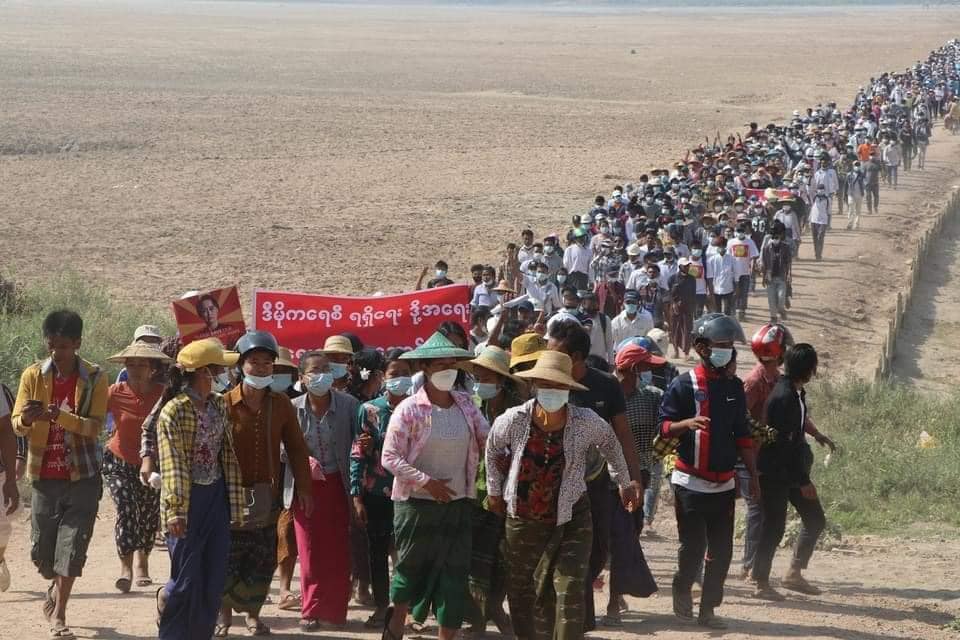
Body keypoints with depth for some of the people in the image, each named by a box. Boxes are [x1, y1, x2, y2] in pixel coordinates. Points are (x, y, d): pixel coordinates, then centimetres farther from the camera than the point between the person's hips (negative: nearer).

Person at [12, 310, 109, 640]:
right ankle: (56, 587, 38)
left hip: (82, 476, -2)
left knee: (72, 547, -6)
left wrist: (59, 417, -31)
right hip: (45, 476, 2)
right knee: (42, 548, 7)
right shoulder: (33, 375, 0)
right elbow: (17, 424, -4)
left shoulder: (94, 378, -6)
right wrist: (27, 418, -28)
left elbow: (95, 426, -15)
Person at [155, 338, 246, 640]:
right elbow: (173, 465, -17)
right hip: (188, 500, -6)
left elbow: (229, 455, 9)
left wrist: (236, 502, 7)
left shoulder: (219, 405, 8)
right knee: (187, 581, -2)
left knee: (214, 580, 6)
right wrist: (176, 511, -21)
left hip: (216, 498, 6)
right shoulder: (173, 411, -13)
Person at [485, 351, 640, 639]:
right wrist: (494, 490, 15)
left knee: (569, 586, -15)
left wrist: (624, 483, 17)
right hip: (523, 519, 2)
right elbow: (492, 451, 10)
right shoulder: (513, 420, -12)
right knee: (522, 593, 12)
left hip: (571, 519, -2)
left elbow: (610, 442, 10)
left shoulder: (586, 422, -13)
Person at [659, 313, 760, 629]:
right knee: (693, 547, -4)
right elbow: (663, 428, -7)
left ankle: (708, 609, 11)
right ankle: (682, 589, 22)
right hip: (691, 482, -5)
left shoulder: (734, 386, 10)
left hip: (724, 483, 5)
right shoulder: (684, 386, -6)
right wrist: (687, 423, -27)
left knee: (721, 550, 3)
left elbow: (742, 434, 16)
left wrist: (753, 474, 13)